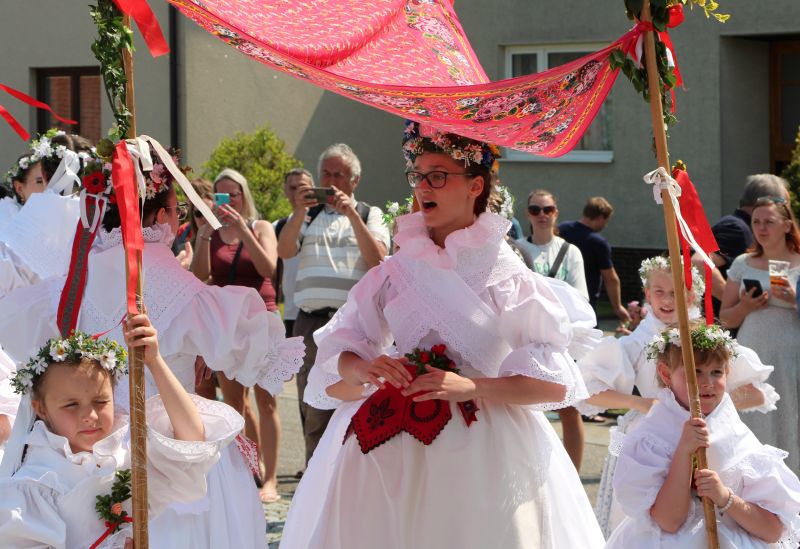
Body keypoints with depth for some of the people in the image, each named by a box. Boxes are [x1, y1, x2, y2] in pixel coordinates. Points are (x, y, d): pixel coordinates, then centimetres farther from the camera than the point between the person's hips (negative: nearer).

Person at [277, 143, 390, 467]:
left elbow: (377, 259, -5)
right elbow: (284, 252, 1)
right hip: (311, 321, 2)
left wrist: (352, 214, -11)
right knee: (314, 410, 2)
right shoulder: (307, 215, 18)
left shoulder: (369, 215, 13)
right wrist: (298, 214, -13)